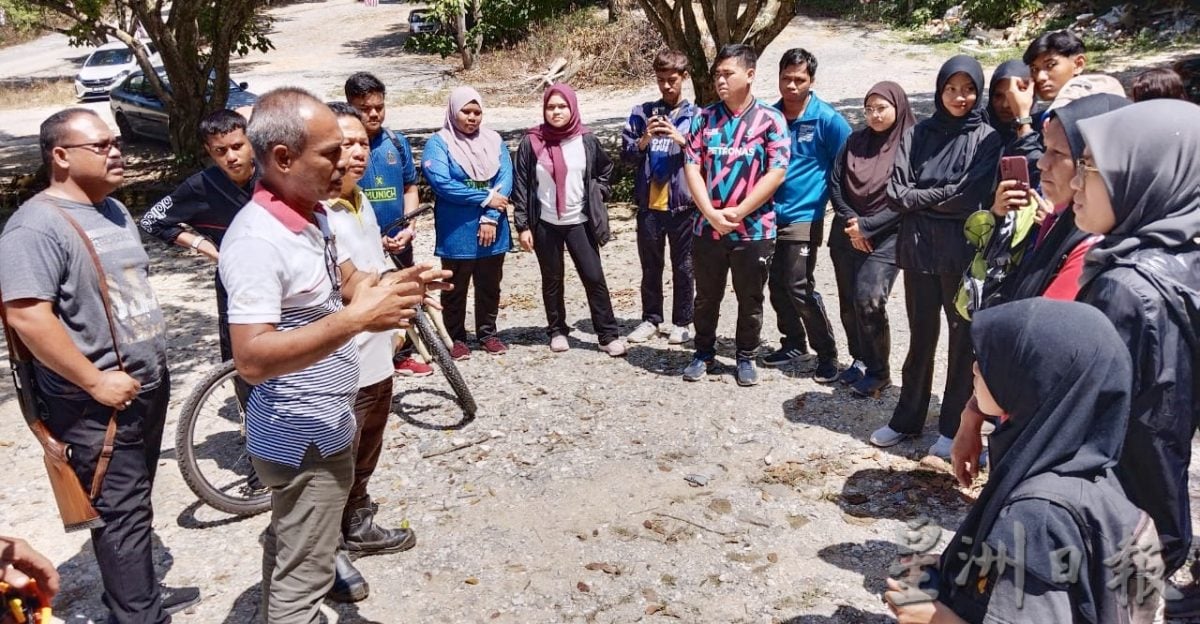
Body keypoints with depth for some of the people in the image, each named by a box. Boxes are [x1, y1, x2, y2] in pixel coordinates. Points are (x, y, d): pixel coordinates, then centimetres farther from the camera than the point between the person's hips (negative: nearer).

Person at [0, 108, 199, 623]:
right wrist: (95, 381, -24)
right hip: (97, 405, -9)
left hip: (147, 387, 9)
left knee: (134, 505, 21)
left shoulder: (114, 210, 11)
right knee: (122, 514, 1)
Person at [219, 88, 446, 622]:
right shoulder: (258, 240, -27)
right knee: (304, 579, 4)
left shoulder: (312, 214, 4)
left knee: (290, 550, 28)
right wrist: (358, 318, -35)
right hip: (305, 440, -10)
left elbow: (343, 281, 18)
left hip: (320, 428, 10)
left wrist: (393, 283, -3)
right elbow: (252, 359, -32)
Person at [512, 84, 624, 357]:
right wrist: (523, 225, -5)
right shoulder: (531, 143, -4)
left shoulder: (587, 140, 0)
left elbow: (606, 170, 18)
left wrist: (598, 194, 4)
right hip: (545, 224, 0)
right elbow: (521, 185, -2)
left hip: (579, 222, 0)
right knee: (552, 280, 10)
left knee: (594, 277, -2)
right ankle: (557, 331, 25)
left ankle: (608, 335, 6)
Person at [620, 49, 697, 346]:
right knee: (650, 267, 12)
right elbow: (626, 155, 4)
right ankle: (651, 319, 24)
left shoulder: (695, 115, 1)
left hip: (683, 204, -2)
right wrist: (644, 140, -14)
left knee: (683, 267, 8)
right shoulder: (641, 112, 6)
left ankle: (682, 322, 19)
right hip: (649, 204, 2)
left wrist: (680, 138, -18)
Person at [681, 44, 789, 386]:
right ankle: (704, 353, 31)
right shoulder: (704, 117, 3)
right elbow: (692, 167, -1)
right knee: (706, 297, 14)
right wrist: (711, 213, -13)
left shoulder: (770, 119, -5)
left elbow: (777, 173, -11)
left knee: (750, 299, 10)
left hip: (754, 229, -2)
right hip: (707, 226, 2)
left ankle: (746, 358, 27)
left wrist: (738, 212, -14)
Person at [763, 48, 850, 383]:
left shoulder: (827, 119, -7)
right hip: (769, 214, 5)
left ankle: (827, 354, 6)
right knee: (776, 285, 10)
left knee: (799, 287, -8)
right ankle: (793, 343, 28)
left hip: (803, 217, -5)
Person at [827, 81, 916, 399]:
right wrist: (849, 221, -7)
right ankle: (860, 359, 25)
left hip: (885, 238, -5)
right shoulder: (855, 141, 8)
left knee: (868, 300, -15)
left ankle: (879, 372, 0)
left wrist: (867, 227, -13)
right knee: (848, 302, 8)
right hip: (846, 236, 5)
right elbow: (834, 184, 6)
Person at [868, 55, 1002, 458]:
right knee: (920, 335, 13)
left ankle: (954, 427, 17)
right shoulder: (918, 135, 8)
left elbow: (970, 198, -12)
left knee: (963, 336, 6)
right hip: (919, 247, 3)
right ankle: (907, 419, 24)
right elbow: (897, 192, -1)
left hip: (964, 251, -3)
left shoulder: (987, 139, -2)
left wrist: (919, 197, -5)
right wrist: (942, 198, -10)